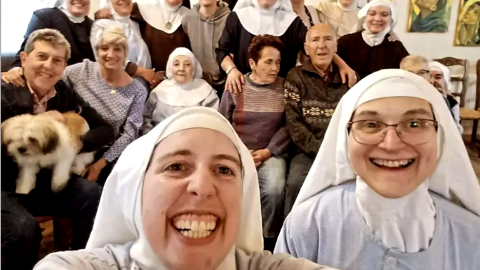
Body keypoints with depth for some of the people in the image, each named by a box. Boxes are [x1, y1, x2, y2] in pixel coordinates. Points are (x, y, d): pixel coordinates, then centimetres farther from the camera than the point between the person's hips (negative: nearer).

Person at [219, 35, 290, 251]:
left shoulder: (285, 87, 4)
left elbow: (288, 126, 0)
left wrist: (268, 151, -9)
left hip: (270, 154, 0)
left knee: (274, 189, -29)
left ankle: (269, 240, -4)